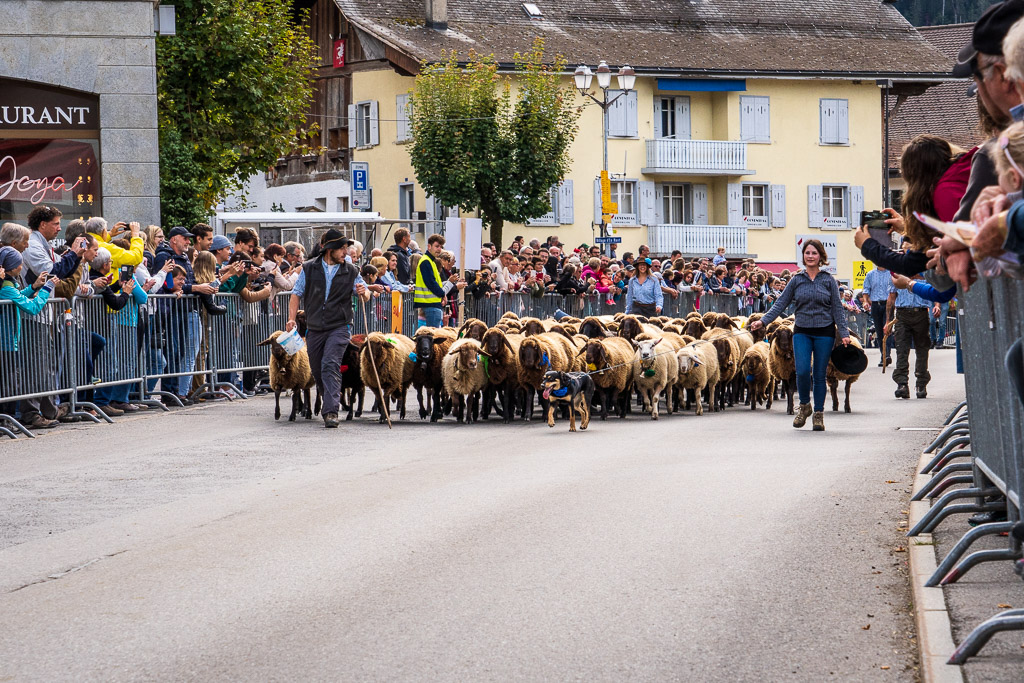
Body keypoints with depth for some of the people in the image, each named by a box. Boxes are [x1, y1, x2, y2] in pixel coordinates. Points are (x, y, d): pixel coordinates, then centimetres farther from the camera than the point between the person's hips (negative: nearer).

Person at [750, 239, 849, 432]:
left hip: (824, 332, -1)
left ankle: (819, 414, 12)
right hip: (802, 332, 1)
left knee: (819, 374, 1)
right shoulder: (796, 280, 5)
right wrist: (763, 321, -5)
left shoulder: (829, 281, 3)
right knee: (802, 371, -14)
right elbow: (781, 304, 6)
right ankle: (804, 406, 11)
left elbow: (837, 309, 4)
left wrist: (844, 333, -2)